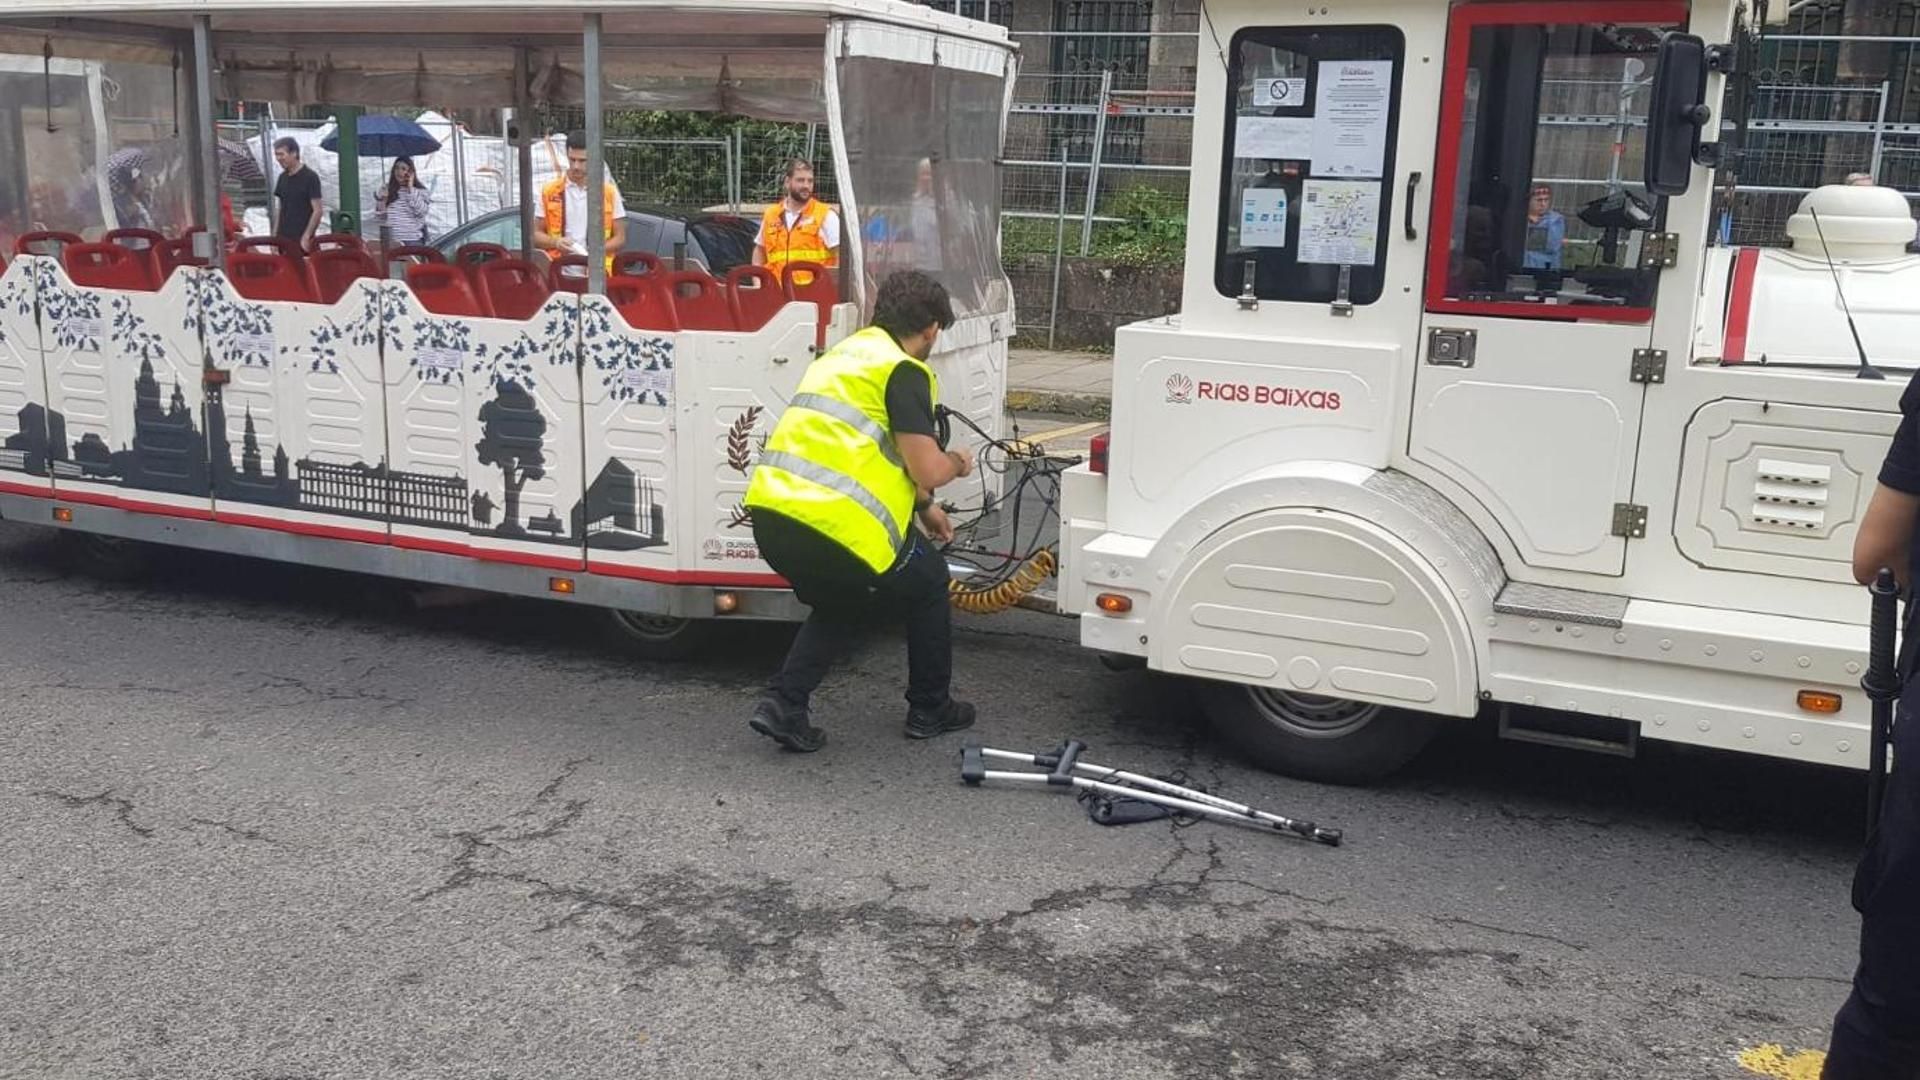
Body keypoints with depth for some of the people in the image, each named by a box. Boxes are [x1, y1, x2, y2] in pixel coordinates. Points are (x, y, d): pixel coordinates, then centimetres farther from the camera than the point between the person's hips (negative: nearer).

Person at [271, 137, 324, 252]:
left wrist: (306, 237, -16)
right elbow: (281, 209, 19)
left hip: (301, 240, -7)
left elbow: (318, 211, -11)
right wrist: (274, 235, 12)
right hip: (283, 238, 7)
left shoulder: (310, 177, -7)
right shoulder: (283, 178, 13)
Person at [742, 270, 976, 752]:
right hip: (833, 524, -8)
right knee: (928, 582, 19)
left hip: (770, 513, 8)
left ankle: (784, 703, 15)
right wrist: (957, 463, 14)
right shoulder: (903, 371, -4)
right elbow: (927, 469, -9)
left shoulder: (846, 353, 23)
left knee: (843, 601, 32)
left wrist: (923, 506, 39)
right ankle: (930, 709, 30)